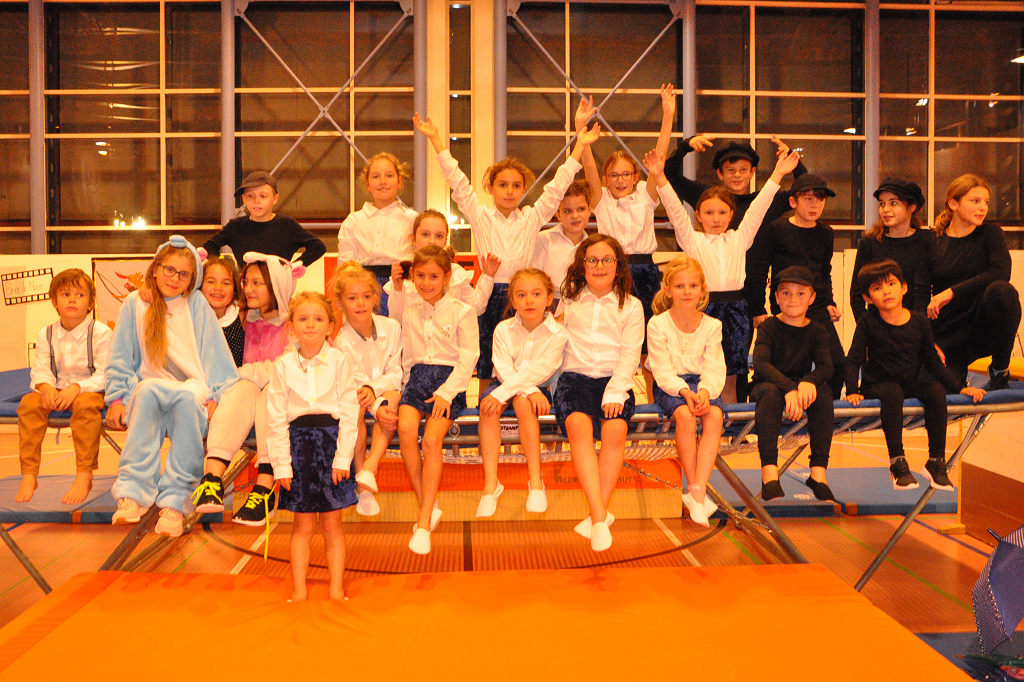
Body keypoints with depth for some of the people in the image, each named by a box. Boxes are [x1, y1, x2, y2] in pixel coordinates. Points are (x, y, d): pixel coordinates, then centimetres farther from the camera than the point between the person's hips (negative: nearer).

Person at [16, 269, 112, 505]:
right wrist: (46, 387, -22)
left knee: (86, 404, -37)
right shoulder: (45, 335, 9)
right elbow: (39, 371, 3)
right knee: (29, 403, -25)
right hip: (56, 391, 4)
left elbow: (104, 376, -12)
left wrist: (76, 388, -28)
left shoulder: (101, 332, -5)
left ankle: (84, 476, -33)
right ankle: (28, 475, -20)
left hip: (90, 390, -4)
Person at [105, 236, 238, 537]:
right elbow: (120, 358, 15)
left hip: (193, 391, -1)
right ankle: (133, 492, -36)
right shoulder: (135, 303, 12)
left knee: (188, 399, -37)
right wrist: (117, 399, 4)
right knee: (148, 388, -35)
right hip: (145, 398, 1)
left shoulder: (197, 304, 8)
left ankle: (175, 501, -34)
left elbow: (214, 354, 7)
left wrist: (215, 397, -5)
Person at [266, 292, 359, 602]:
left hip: (332, 440, -1)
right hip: (298, 441, 1)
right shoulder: (283, 365, 0)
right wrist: (281, 463, -3)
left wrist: (342, 458, -8)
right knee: (302, 526, 8)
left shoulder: (339, 361, -3)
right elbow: (276, 418, 1)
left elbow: (349, 413, -3)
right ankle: (299, 592, 20)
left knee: (332, 525, 7)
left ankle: (337, 591, 19)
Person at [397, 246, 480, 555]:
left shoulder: (461, 312, 1)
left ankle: (424, 522, -17)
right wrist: (407, 386, 10)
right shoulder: (410, 312, 15)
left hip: (449, 379, -4)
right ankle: (428, 506, -12)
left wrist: (446, 392, -13)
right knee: (405, 428, -25)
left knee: (432, 439, -24)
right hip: (417, 377, 4)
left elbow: (468, 359, -4)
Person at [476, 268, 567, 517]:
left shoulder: (557, 333, -9)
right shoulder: (503, 329, -1)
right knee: (488, 406, -29)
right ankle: (490, 483, -30)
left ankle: (536, 482, -27)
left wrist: (503, 393, -30)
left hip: (538, 388, -2)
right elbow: (504, 369, -11)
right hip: (508, 385, 2)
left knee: (522, 402, -34)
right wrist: (530, 391, -28)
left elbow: (539, 371, -20)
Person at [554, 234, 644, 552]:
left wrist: (615, 392, -14)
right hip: (575, 376, 1)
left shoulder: (630, 306, 12)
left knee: (615, 429, -31)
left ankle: (599, 511, -23)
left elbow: (630, 355, 1)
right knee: (578, 425, -31)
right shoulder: (569, 300, 18)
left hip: (615, 380, 0)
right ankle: (601, 516, -35)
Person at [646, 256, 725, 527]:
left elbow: (714, 368, -4)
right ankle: (695, 489, -24)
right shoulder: (657, 324, -4)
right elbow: (662, 369, -10)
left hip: (703, 384, 2)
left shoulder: (712, 325, 4)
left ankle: (697, 491, -36)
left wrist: (705, 391, -25)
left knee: (714, 415, -31)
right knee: (685, 415, -34)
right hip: (669, 385, -2)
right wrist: (684, 391, -27)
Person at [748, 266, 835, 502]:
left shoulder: (817, 331, 5)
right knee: (771, 391, -37)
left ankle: (818, 471, -24)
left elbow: (826, 367, -11)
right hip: (766, 385, -3)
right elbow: (760, 363, -21)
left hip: (801, 386, 3)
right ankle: (769, 473, -41)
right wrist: (789, 388, -37)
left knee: (823, 392, -29)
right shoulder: (768, 327, -4)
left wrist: (808, 381, -35)